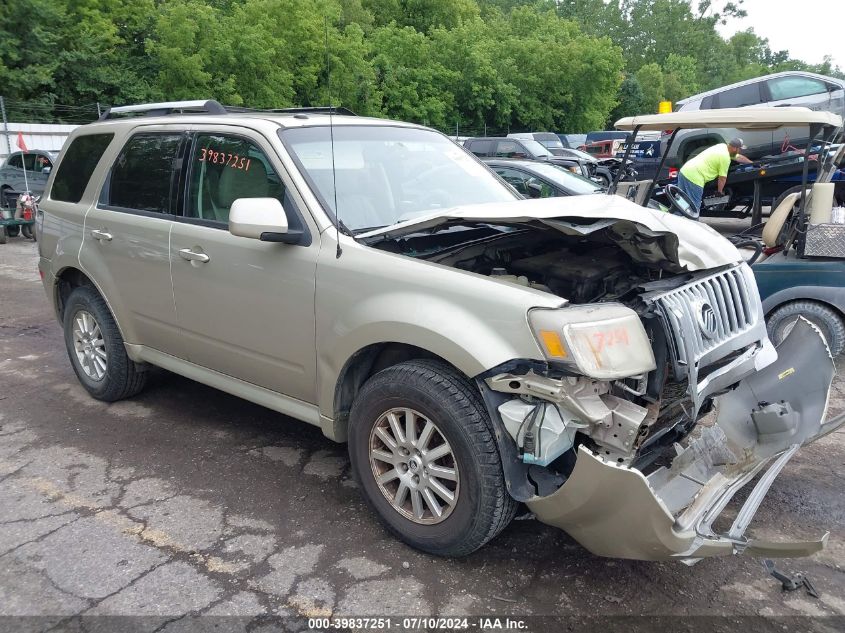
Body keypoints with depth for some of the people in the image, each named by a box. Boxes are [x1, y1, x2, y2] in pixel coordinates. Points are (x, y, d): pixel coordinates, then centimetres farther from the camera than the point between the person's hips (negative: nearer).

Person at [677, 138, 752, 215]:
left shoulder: (723, 146, 18)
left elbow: (739, 157, 33)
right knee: (694, 208, -5)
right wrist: (720, 191, 11)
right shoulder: (725, 157, -10)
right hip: (694, 178, -10)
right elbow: (722, 178, -4)